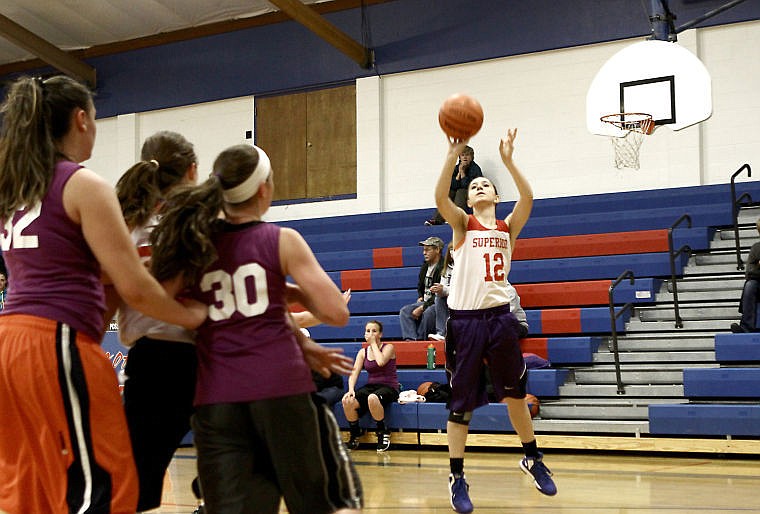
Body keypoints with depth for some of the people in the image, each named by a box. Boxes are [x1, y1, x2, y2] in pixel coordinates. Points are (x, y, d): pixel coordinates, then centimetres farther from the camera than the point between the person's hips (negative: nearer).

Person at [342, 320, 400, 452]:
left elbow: (381, 362, -23)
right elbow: (354, 372, 1)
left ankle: (383, 432, -17)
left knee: (372, 398, -40)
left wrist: (373, 343, -11)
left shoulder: (388, 347, -1)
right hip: (370, 386, 5)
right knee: (348, 401, -26)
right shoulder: (363, 352, 12)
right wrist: (351, 389, -18)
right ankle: (354, 435, -4)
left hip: (389, 387, -5)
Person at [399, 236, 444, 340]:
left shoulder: (443, 268, -16)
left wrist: (422, 307, -22)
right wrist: (420, 297, 9)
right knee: (405, 311, -13)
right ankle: (410, 338, -29)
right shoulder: (425, 266, 13)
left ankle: (419, 339, -25)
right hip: (425, 301, 8)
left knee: (427, 313, -37)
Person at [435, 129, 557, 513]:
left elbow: (528, 197, -8)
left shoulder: (508, 227, 10)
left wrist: (508, 160, -17)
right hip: (466, 319, -2)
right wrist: (452, 156, -24)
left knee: (515, 393, 14)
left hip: (500, 317, 3)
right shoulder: (462, 224, 5)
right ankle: (457, 478, 12)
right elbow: (440, 198, -15)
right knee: (461, 402, 2)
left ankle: (532, 459, 33)